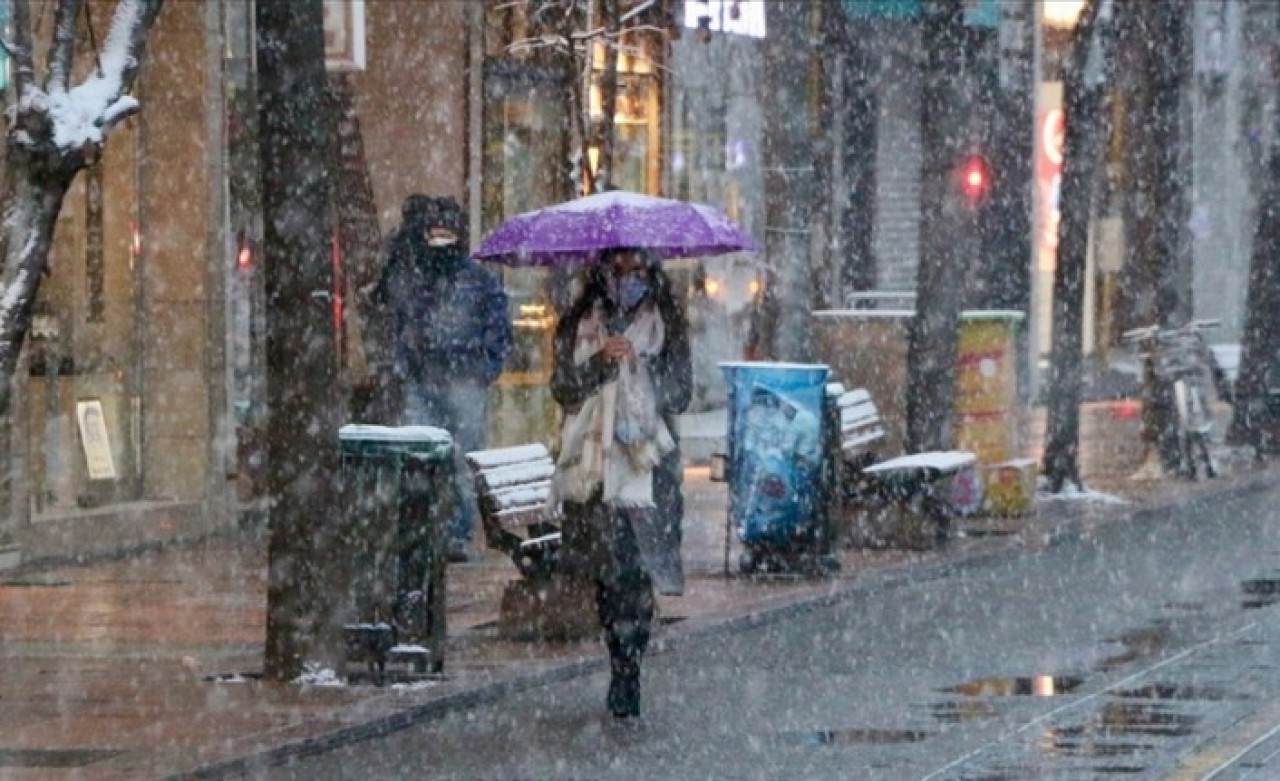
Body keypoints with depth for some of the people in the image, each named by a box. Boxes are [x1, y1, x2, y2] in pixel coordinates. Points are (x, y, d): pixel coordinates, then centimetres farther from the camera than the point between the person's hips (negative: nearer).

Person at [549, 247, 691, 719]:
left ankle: (626, 676, -12)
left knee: (636, 572, -14)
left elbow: (679, 396, 3)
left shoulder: (665, 326, 8)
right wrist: (601, 362, -12)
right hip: (591, 462, 2)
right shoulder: (581, 325, 12)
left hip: (642, 460, -2)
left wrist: (640, 362, -12)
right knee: (604, 573, 1)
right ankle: (623, 675, 10)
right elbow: (562, 388, 3)